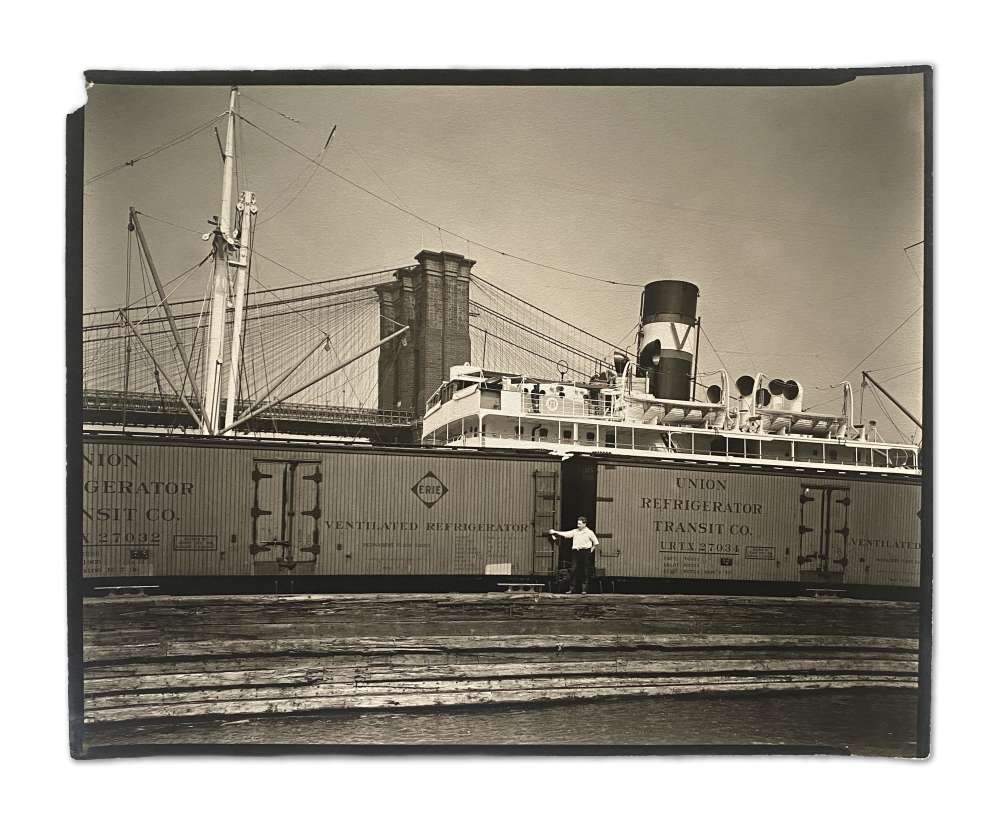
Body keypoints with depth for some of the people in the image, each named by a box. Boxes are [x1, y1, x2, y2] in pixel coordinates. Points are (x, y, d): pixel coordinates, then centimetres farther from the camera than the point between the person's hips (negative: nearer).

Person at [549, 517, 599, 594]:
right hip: (576, 552, 3)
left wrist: (591, 550, 0)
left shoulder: (589, 532, 0)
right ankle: (572, 589, 5)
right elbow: (565, 534, 4)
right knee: (573, 570, -2)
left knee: (585, 572, 0)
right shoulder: (575, 531, 9)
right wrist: (555, 532, -2)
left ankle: (585, 590, 8)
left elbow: (596, 543, 4)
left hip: (586, 552, -3)